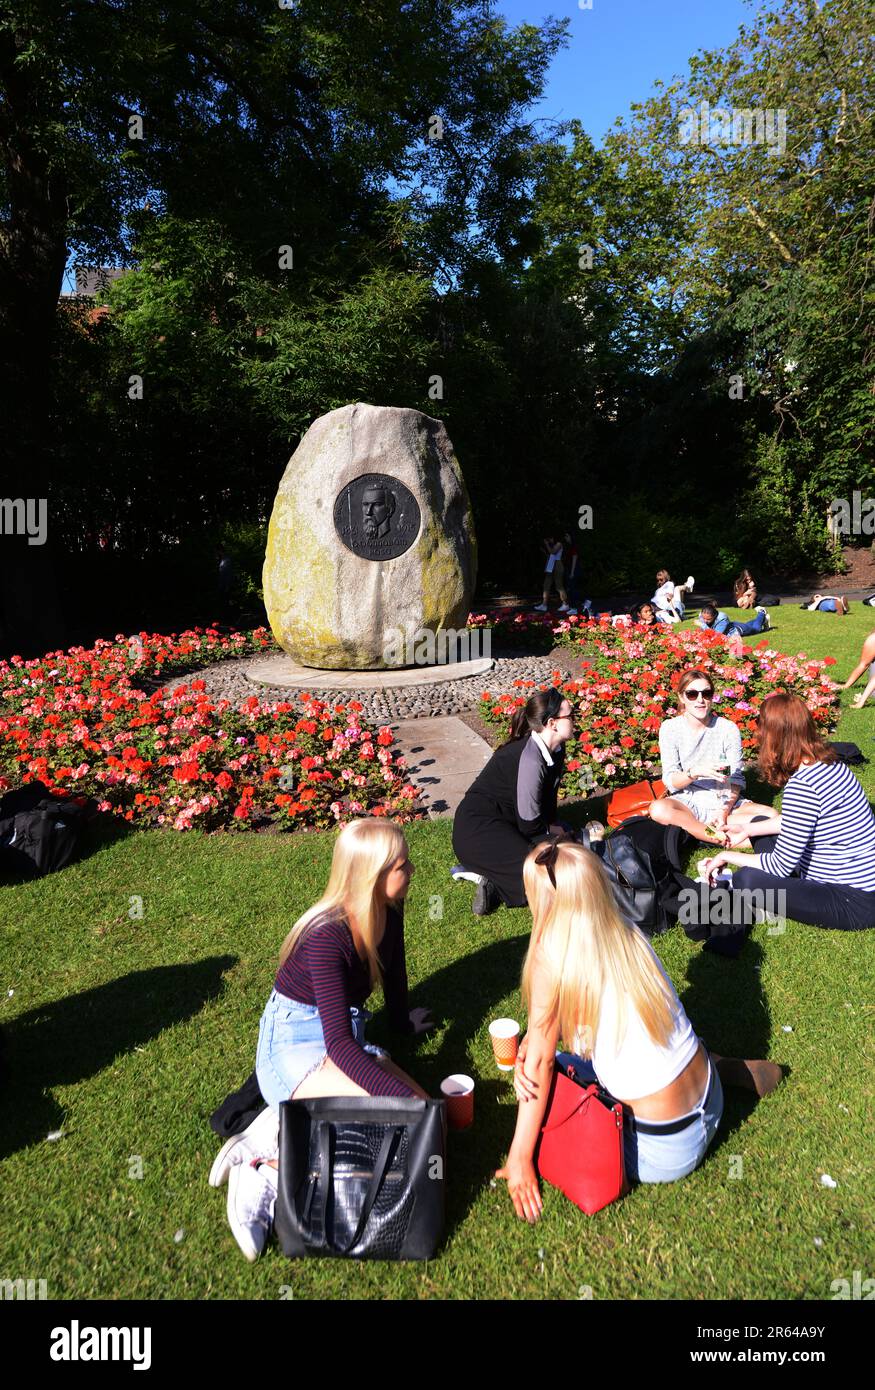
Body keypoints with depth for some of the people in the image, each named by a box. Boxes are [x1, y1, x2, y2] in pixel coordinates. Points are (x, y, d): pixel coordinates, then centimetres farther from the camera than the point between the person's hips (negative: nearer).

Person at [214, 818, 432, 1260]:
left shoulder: (388, 915, -3)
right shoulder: (328, 935, -25)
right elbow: (339, 1045, -29)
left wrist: (402, 1022, 32)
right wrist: (402, 1095, -33)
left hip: (345, 1043, 8)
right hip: (293, 1046, -8)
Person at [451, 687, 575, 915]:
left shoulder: (555, 750, 2)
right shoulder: (530, 760, -26)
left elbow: (548, 798, 15)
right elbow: (529, 825, -18)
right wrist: (551, 831, 1)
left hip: (505, 822, 10)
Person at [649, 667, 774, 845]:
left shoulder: (728, 728, -6)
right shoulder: (670, 728, -6)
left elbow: (736, 779, -5)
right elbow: (670, 781, -9)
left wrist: (724, 810, -20)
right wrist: (695, 772, -29)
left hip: (724, 801, 2)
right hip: (687, 801, -1)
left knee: (770, 815, -24)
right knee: (658, 809, -34)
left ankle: (686, 824, -21)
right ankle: (729, 840, -24)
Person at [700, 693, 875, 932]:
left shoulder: (802, 785, -28)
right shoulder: (828, 763, 2)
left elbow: (782, 865, -21)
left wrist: (727, 856, -7)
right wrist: (747, 830, 17)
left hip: (855, 904, -10)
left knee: (748, 880, -27)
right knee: (761, 822, 16)